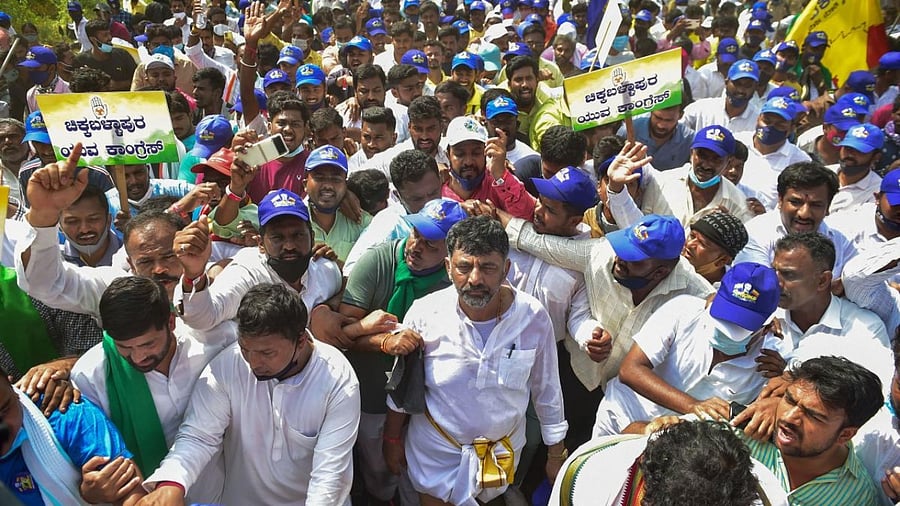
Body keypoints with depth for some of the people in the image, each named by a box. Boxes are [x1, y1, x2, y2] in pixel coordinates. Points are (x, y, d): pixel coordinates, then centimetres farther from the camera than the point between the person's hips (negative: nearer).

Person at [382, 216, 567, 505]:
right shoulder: (425, 313, -22)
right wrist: (392, 438, 6)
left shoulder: (533, 317, -20)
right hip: (436, 450, -1)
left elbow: (546, 390, -5)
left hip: (503, 448, 2)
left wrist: (556, 453, 4)